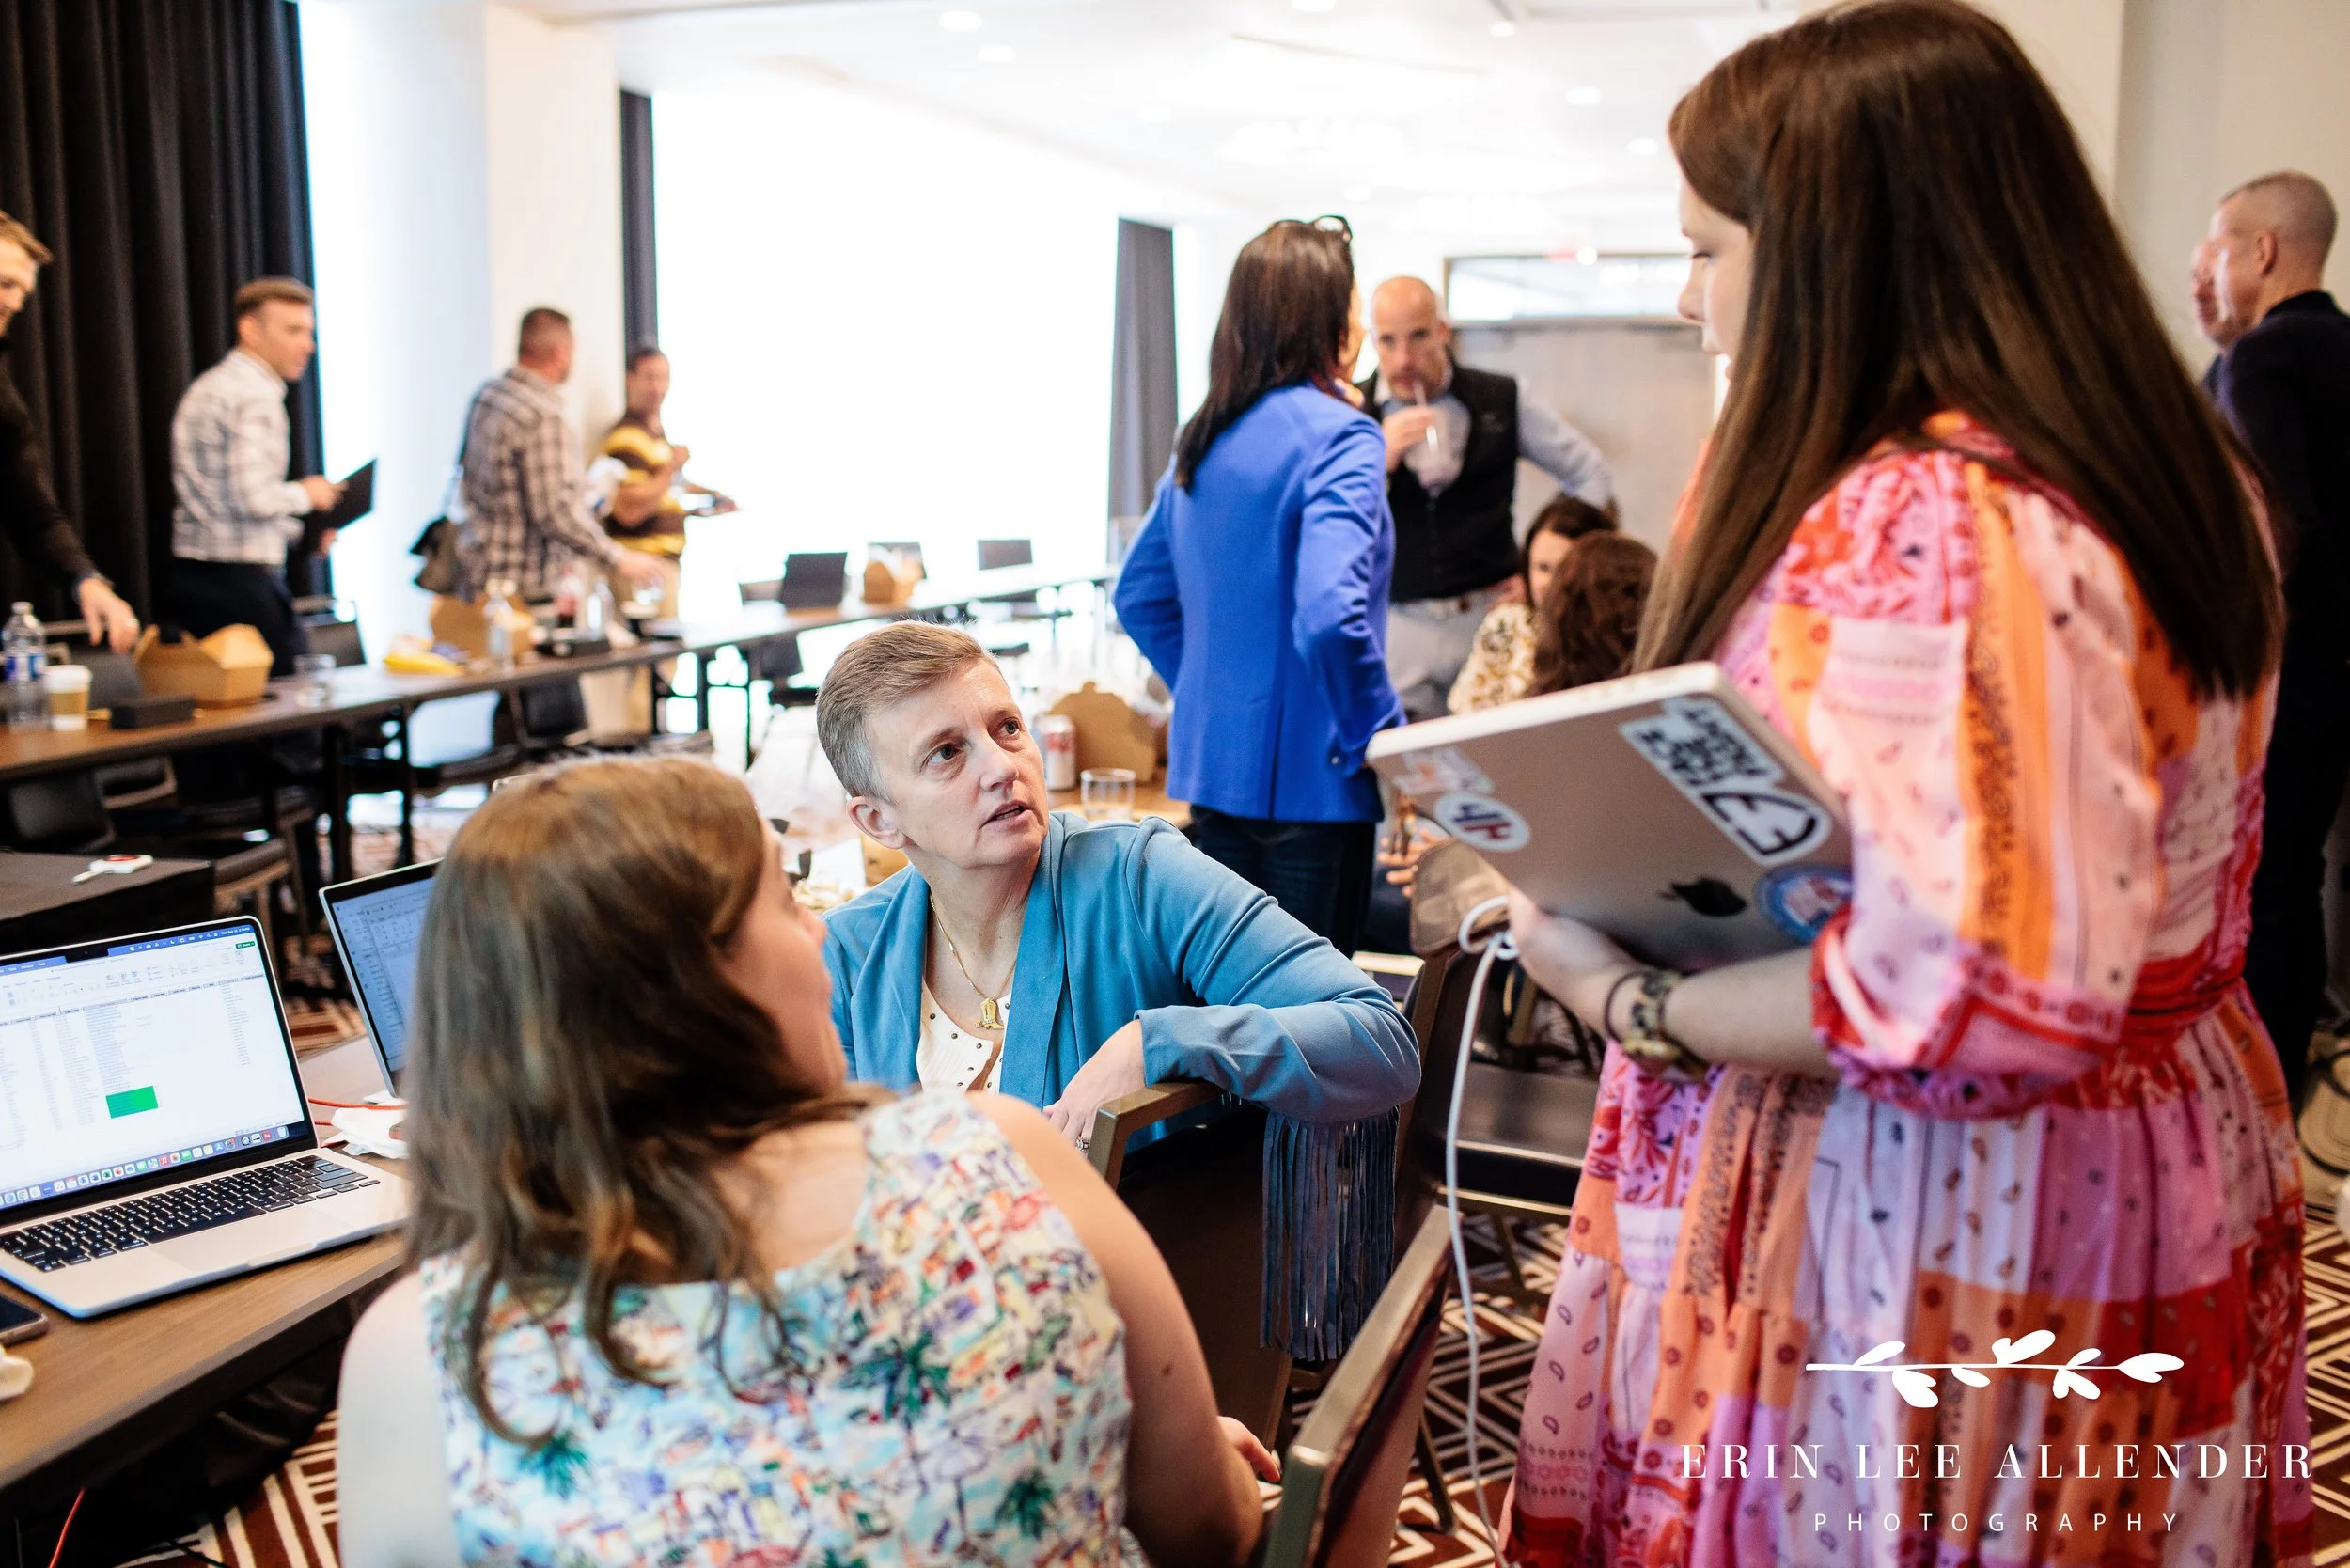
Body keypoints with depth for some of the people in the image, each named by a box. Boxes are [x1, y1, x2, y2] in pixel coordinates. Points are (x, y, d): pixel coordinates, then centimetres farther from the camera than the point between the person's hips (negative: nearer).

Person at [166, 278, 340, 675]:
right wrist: (305, 494, -4)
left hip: (193, 575, 10)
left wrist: (298, 532, 17)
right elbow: (254, 497, -23)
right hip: (239, 581, -10)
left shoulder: (208, 387, 19)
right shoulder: (255, 395, -13)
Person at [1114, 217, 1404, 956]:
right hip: (1308, 773, -7)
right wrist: (1385, 736, -13)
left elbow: (1139, 595, 16)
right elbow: (1329, 615, -26)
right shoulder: (1337, 437, -14)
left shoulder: (1201, 438, 9)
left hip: (1211, 760, 7)